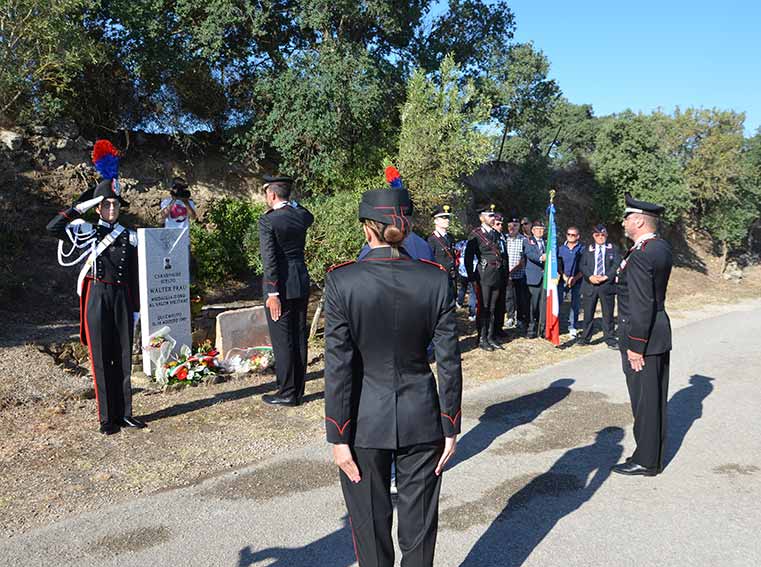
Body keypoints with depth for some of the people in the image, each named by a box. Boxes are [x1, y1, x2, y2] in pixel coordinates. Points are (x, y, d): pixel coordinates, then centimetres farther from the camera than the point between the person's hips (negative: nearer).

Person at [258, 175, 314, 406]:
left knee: (282, 341, 2)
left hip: (280, 286, -6)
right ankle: (298, 390, 22)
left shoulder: (268, 220, -13)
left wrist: (272, 293, -16)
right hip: (302, 284, 7)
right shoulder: (302, 216, 4)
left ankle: (287, 393, 9)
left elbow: (270, 259, -18)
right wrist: (290, 202, 18)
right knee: (299, 338, 12)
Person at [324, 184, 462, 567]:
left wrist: (338, 437, -5)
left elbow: (338, 367, -13)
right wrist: (450, 428, 5)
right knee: (419, 524, 17)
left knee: (371, 525, 16)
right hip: (421, 420, 2)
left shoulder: (341, 281, -14)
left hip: (365, 423, -2)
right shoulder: (435, 279, -8)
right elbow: (449, 362, -5)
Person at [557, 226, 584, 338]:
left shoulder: (582, 249, 2)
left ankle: (573, 328, 10)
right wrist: (564, 277, -8)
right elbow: (558, 264, 5)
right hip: (563, 279, 1)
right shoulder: (561, 249, 8)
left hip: (577, 281, -1)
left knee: (575, 305, 2)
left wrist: (575, 278, -12)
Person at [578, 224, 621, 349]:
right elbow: (583, 265, 3)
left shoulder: (613, 249, 8)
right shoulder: (588, 250, 12)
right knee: (588, 314, 5)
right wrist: (590, 277, -15)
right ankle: (585, 338, 15)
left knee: (608, 315, 4)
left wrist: (606, 277, -16)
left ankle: (610, 339, 10)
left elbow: (616, 265, -3)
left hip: (607, 284, -1)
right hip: (590, 285, 1)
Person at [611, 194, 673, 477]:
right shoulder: (662, 247, 8)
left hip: (642, 336, -10)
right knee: (655, 398, 18)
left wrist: (635, 346, -19)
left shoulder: (640, 256, -21)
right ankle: (654, 453, 31)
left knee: (644, 400, 2)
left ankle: (646, 461, 14)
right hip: (660, 332, 10)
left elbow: (642, 304, -23)